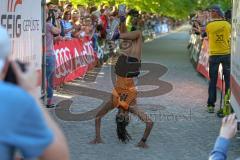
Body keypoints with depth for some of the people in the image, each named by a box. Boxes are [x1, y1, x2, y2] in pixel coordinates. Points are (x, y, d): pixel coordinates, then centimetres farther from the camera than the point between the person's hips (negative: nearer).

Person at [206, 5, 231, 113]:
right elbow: (229, 36, 10)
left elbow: (208, 38, 6)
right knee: (228, 80, 9)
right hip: (226, 54, 0)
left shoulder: (209, 26, -6)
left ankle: (211, 105, 6)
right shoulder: (227, 24, -4)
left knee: (213, 81, 7)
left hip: (214, 55, 0)